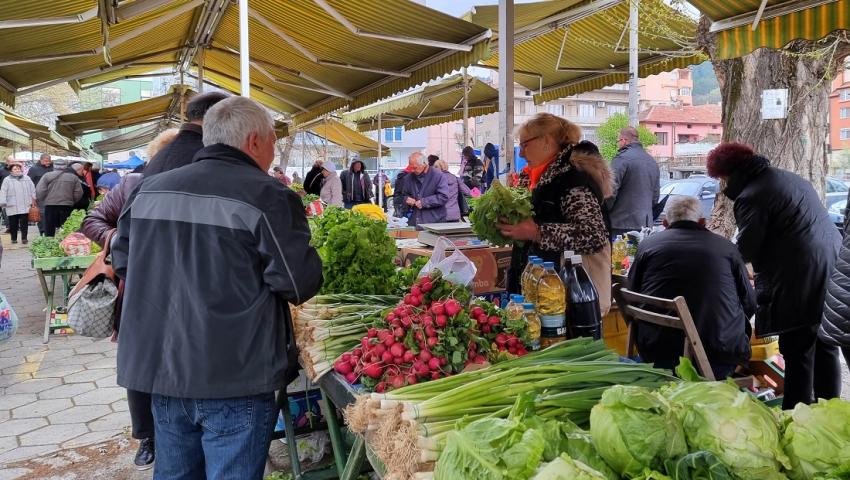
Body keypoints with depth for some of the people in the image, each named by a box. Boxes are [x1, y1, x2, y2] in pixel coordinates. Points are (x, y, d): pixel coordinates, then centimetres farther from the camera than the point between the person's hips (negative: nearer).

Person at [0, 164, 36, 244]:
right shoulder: (7, 180, 4)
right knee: (13, 224, 4)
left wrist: (33, 199, 10)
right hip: (12, 207, -1)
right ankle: (14, 238, 15)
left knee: (24, 223, 0)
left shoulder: (27, 179, 11)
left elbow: (32, 190, 15)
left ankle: (24, 238, 9)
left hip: (25, 206, 1)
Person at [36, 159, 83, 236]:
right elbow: (78, 193, 2)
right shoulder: (73, 177, 4)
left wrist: (42, 202, 11)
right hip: (67, 206, 1)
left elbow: (40, 191, -5)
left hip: (50, 206, -1)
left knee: (49, 230, 7)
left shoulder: (47, 176, 0)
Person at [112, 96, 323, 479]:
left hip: (159, 368, 7)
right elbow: (300, 284, -13)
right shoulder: (267, 196, -14)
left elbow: (123, 262, 16)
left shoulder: (148, 189, 7)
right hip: (235, 377, -6)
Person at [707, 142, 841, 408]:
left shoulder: (750, 197, -13)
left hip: (800, 281, -10)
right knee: (825, 349, 17)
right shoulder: (788, 177, 17)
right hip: (832, 272, 10)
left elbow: (745, 251, -11)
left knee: (798, 354, -1)